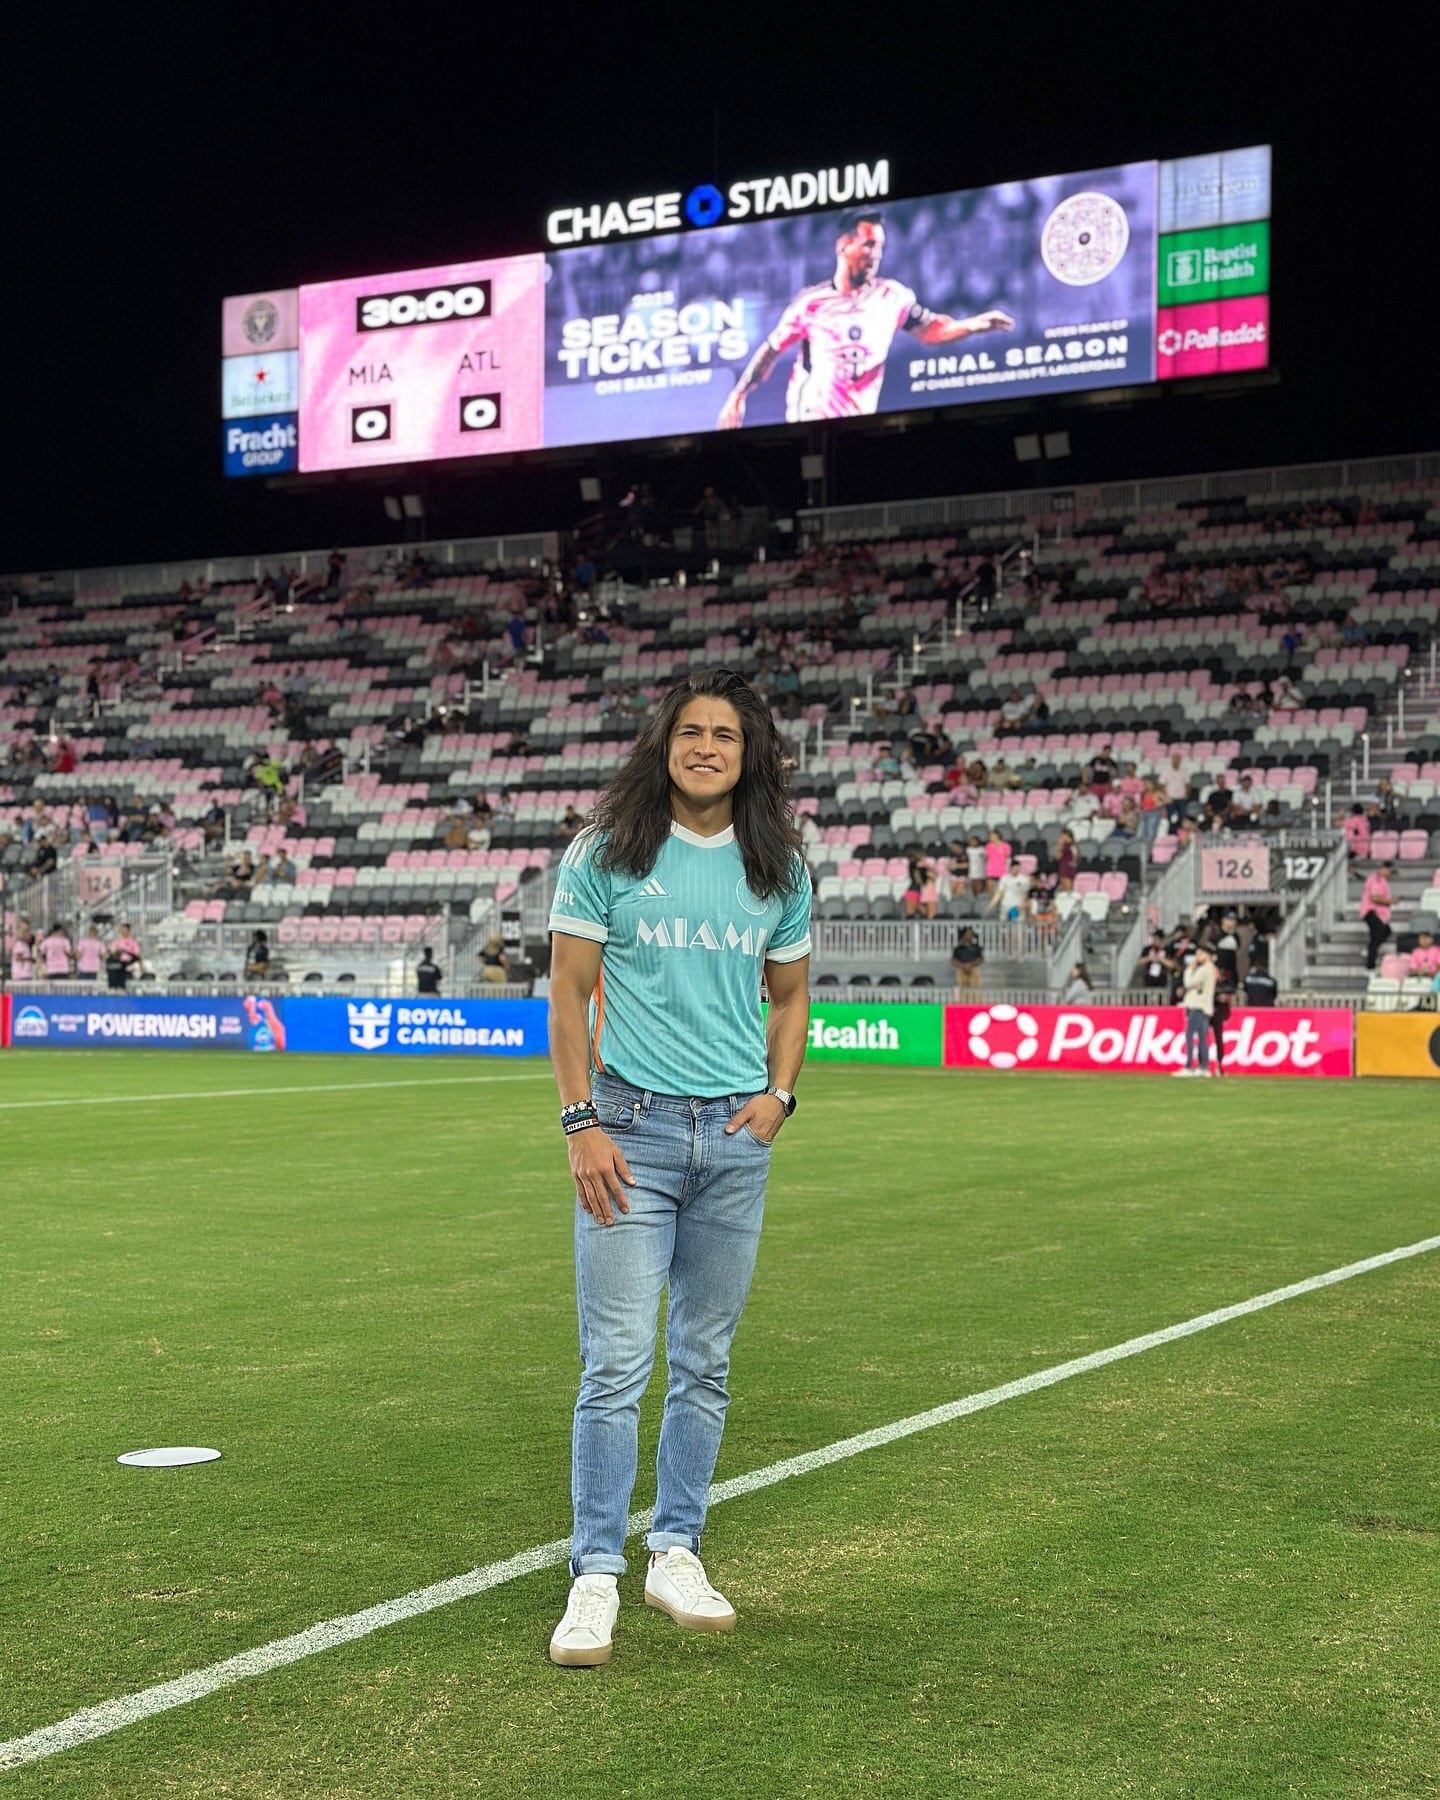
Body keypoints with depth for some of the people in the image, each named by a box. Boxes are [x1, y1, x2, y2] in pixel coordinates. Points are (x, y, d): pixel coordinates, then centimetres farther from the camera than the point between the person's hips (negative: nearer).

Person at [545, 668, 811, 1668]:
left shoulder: (780, 870, 8)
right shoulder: (605, 854, -2)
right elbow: (570, 992, 0)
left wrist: (779, 1091, 1)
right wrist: (581, 1121, -8)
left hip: (736, 1136, 4)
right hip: (633, 1126, -3)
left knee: (705, 1362, 10)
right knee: (618, 1363, -6)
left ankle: (677, 1551, 23)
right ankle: (596, 1575, 2)